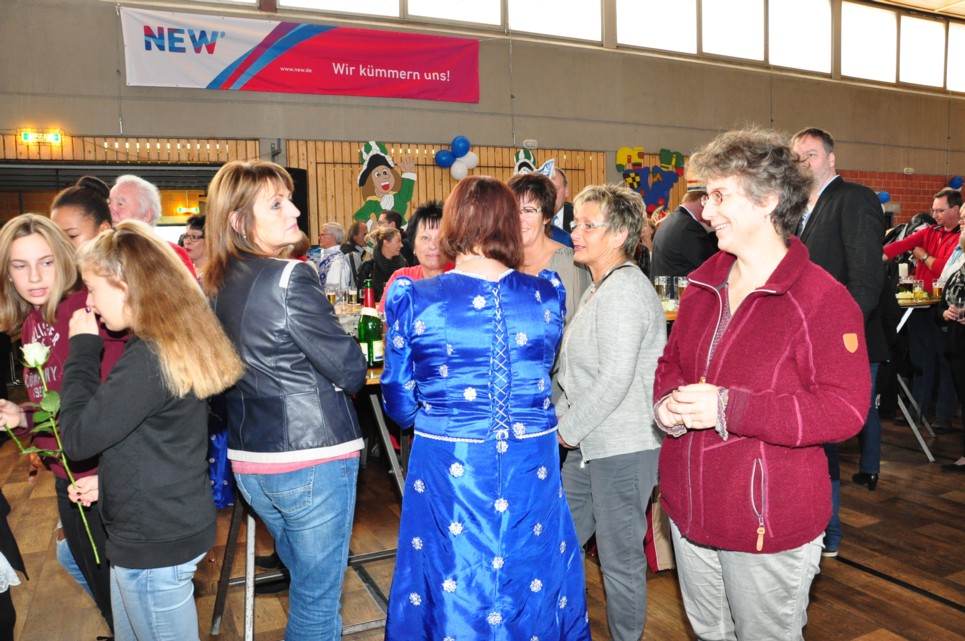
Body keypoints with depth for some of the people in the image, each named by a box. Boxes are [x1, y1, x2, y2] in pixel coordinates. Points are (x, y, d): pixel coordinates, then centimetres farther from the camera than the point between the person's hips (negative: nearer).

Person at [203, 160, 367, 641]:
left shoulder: (212, 286, 6)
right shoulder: (290, 279, -17)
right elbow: (350, 371, -15)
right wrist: (354, 358, 7)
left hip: (248, 461, 8)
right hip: (313, 460, -7)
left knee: (306, 579, 25)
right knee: (318, 597, 8)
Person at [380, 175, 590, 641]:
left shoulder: (412, 300, -10)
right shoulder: (548, 296, -5)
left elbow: (400, 405, -2)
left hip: (447, 468, -1)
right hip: (532, 468, 2)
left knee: (451, 590, 18)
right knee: (534, 582, 21)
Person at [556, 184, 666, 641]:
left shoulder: (624, 290, -17)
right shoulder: (599, 289, 14)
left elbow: (615, 380, -23)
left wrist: (569, 429, -13)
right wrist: (561, 417, 8)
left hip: (623, 448, -10)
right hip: (590, 445, 10)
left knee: (620, 558, 6)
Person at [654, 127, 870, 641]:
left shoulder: (822, 299, -17)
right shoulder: (702, 286, 5)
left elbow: (845, 409, -21)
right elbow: (671, 361, 16)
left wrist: (728, 409, -27)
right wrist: (667, 401, -8)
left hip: (767, 527, -6)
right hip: (689, 511, 6)